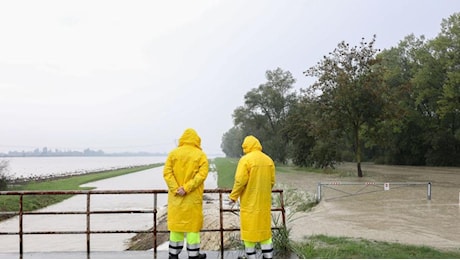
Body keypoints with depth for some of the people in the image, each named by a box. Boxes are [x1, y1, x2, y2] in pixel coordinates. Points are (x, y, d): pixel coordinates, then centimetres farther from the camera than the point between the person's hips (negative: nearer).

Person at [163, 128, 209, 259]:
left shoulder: (173, 153, 3)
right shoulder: (201, 155, -3)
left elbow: (167, 172, -6)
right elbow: (202, 174, -15)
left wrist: (175, 189, -11)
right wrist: (187, 188, -17)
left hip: (175, 196, 3)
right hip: (193, 197, -2)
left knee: (176, 221, 11)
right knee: (193, 223, 5)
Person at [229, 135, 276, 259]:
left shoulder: (245, 159, -13)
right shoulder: (268, 160, 4)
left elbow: (240, 181, -16)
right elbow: (272, 181, 7)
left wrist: (233, 196, -4)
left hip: (249, 201, -5)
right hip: (264, 201, 5)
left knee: (249, 228, 5)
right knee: (264, 227, 14)